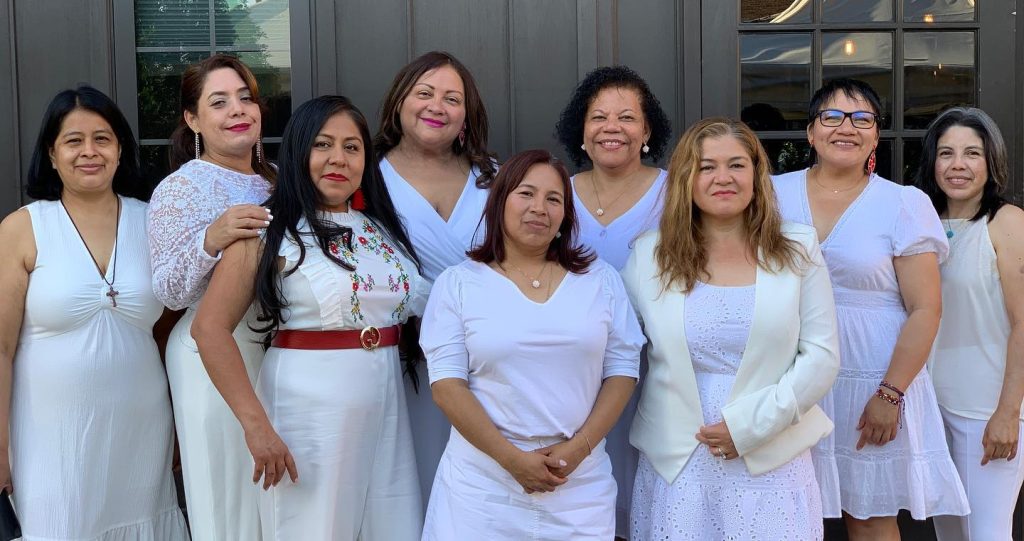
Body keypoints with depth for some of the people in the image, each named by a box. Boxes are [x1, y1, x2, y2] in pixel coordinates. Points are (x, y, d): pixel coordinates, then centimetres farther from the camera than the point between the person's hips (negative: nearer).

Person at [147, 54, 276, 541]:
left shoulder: (276, 178, 10)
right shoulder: (179, 189, -7)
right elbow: (168, 292, -14)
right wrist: (210, 240, -30)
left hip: (281, 351, 6)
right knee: (228, 495, 1)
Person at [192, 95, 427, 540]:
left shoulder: (384, 228, 9)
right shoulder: (271, 231, -7)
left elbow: (415, 308, 17)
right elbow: (210, 328, -12)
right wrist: (256, 425, -17)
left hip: (386, 411, 5)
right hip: (308, 412, -5)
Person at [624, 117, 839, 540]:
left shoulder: (797, 250, 2)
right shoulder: (648, 256, 3)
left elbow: (822, 356, -2)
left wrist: (752, 423, -11)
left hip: (773, 460, 0)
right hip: (675, 462, 1)